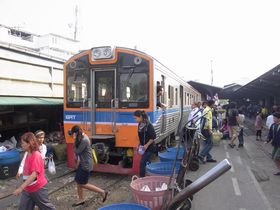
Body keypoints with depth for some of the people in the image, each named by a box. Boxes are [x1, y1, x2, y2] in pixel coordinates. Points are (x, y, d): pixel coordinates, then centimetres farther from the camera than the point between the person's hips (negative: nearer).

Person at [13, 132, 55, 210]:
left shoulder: (36, 155, -22)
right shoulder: (28, 154, 4)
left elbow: (34, 174, -29)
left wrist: (21, 188, -31)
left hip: (38, 188, -8)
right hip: (27, 189, 8)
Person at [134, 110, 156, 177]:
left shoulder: (148, 125, -21)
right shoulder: (140, 125, 3)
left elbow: (153, 137, -20)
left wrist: (147, 145, -19)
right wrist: (139, 145, 10)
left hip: (149, 147, -8)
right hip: (144, 147, 8)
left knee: (142, 162, -8)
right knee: (146, 162, 18)